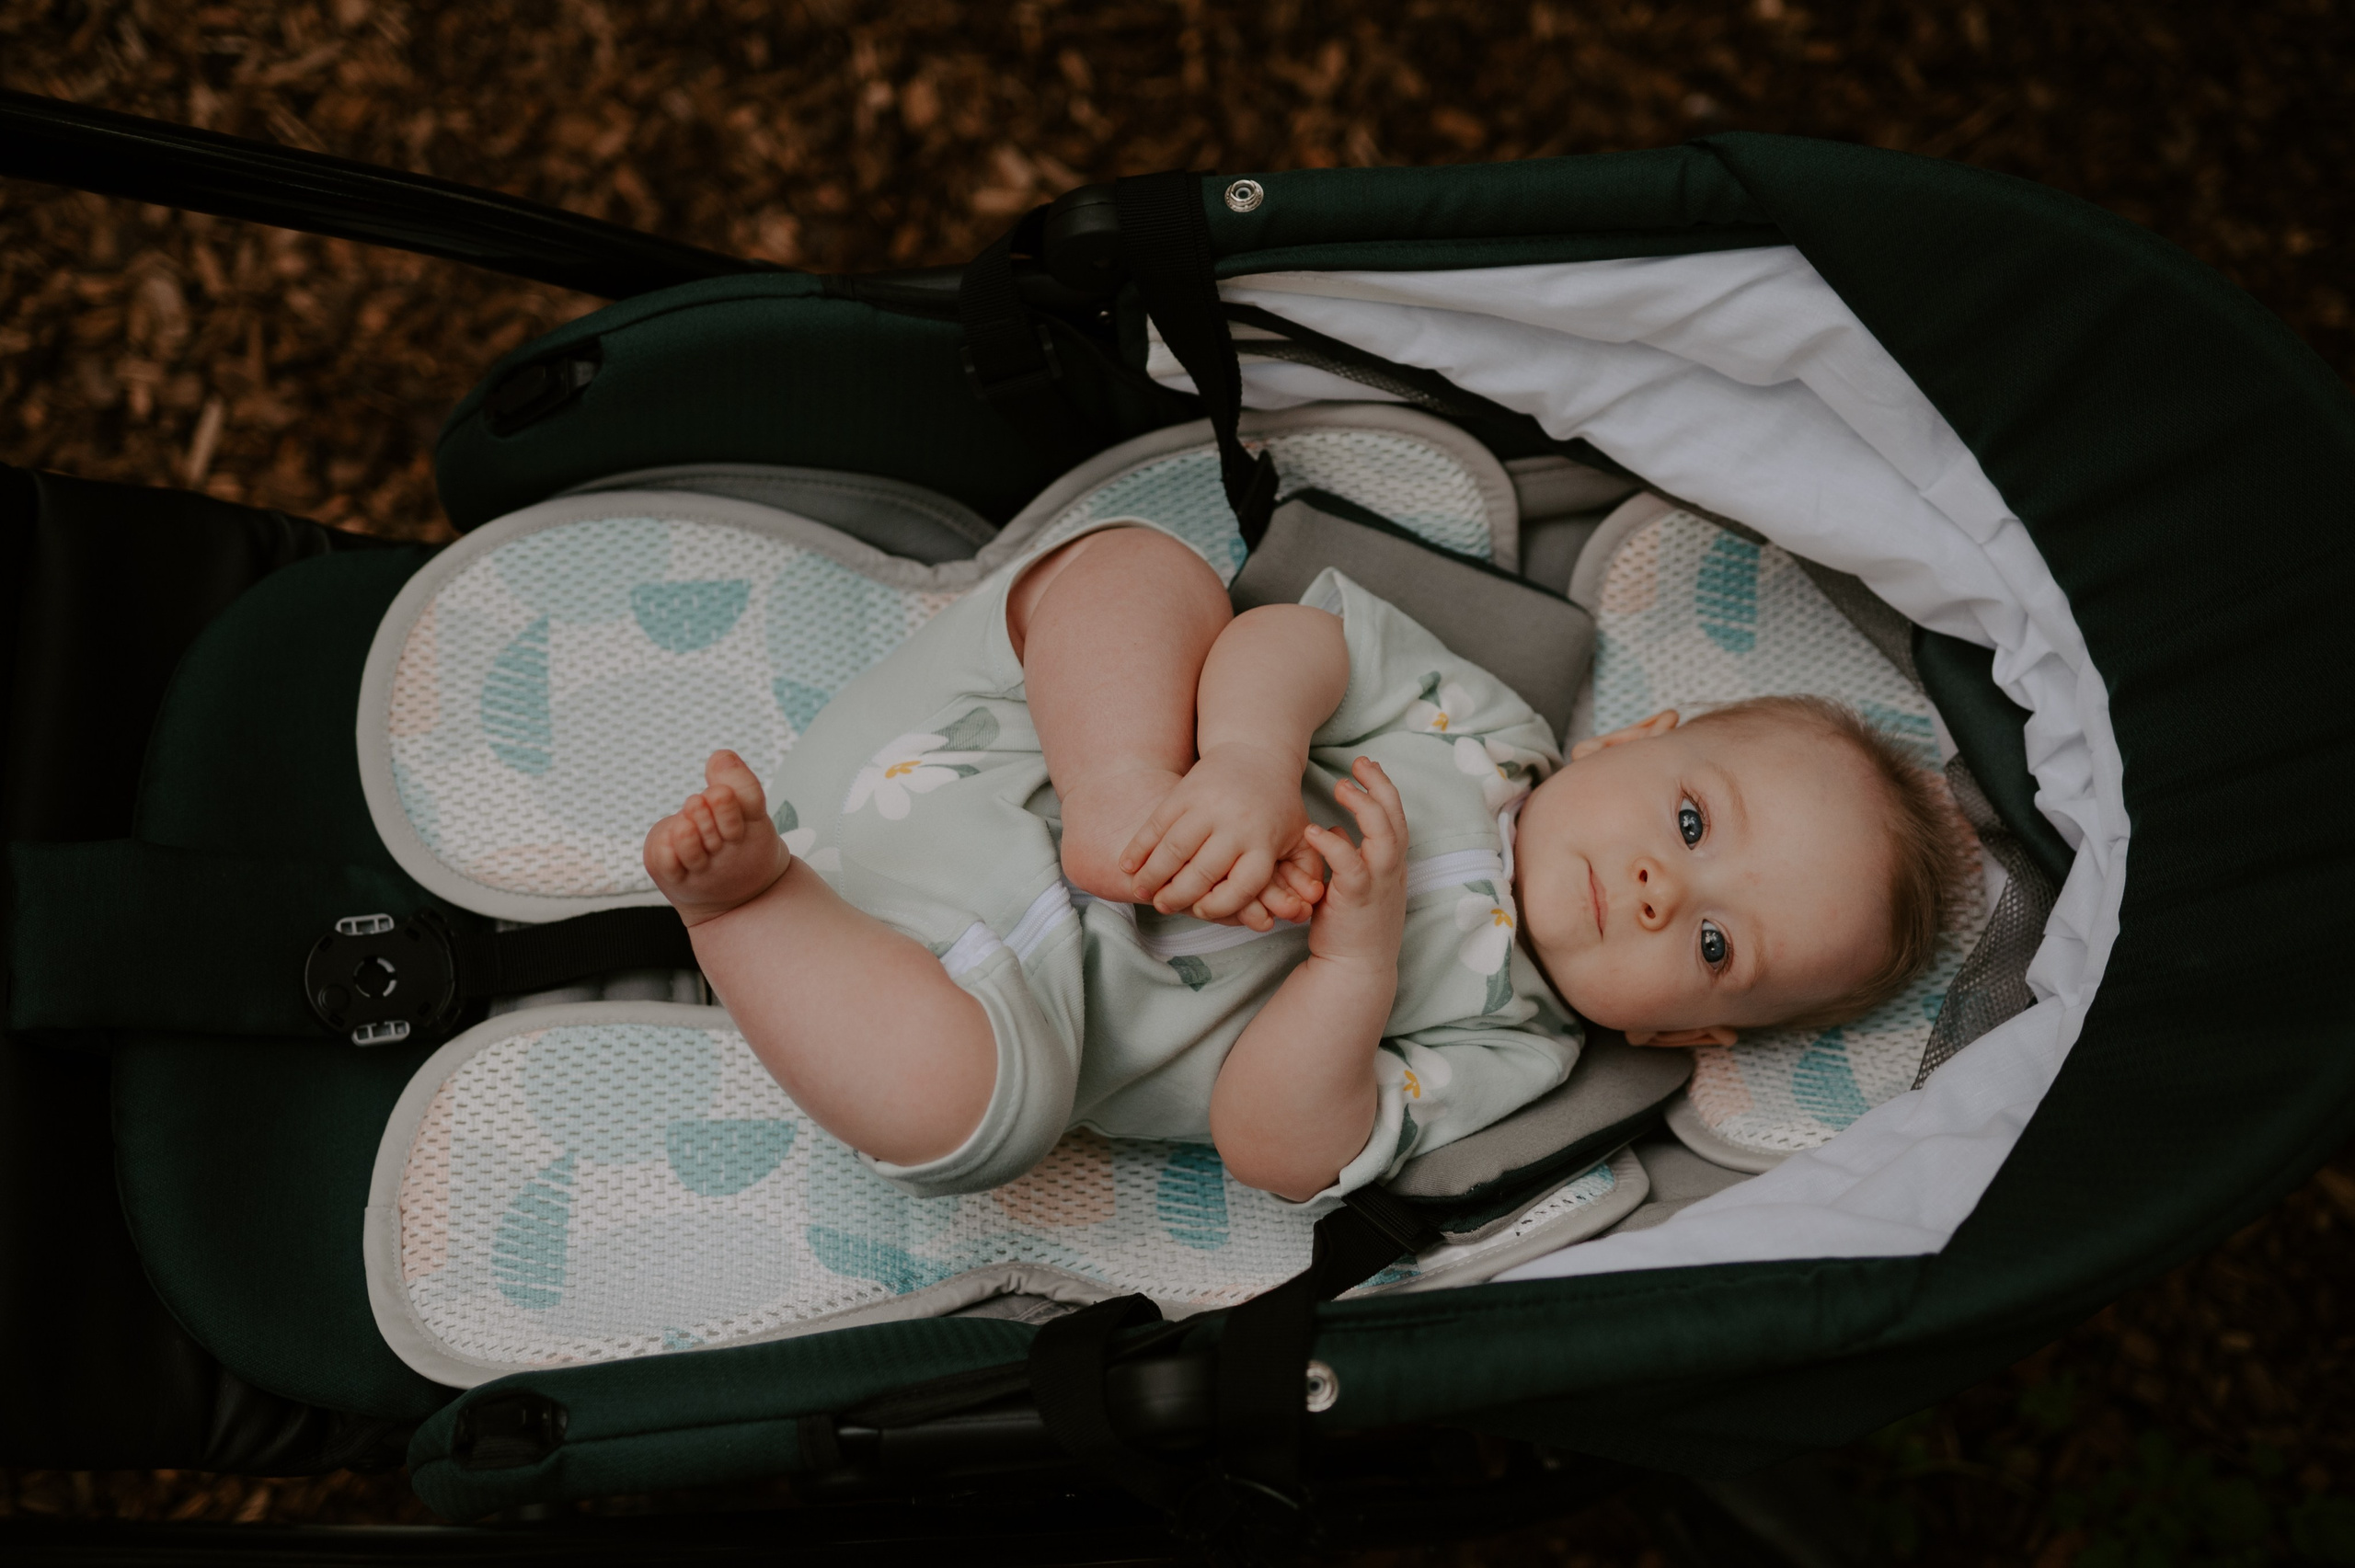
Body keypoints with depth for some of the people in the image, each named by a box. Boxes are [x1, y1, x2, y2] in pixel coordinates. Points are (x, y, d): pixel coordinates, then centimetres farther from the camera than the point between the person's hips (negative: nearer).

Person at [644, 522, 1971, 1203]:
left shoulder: (1503, 1055, -6)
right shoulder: (1481, 723, -1)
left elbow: (1274, 1144, -15)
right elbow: (1286, 639, -10)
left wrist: (1359, 960, -28)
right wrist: (1247, 759, -31)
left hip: (983, 975, -1)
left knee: (961, 1095, -37)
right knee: (1146, 563, -17)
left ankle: (745, 893, -18)